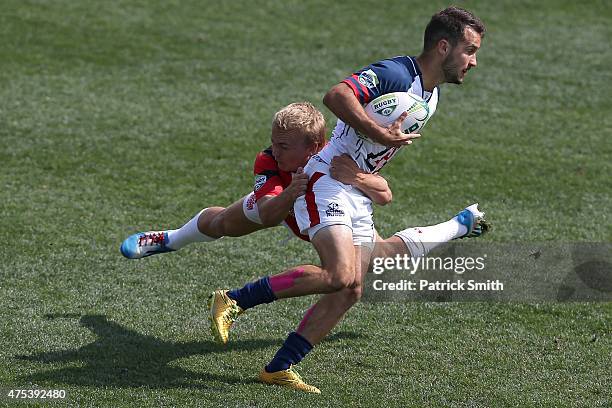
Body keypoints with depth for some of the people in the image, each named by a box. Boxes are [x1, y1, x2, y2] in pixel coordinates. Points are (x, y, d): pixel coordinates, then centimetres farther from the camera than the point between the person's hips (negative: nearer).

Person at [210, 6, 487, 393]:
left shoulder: (431, 95, 13)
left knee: (351, 291, -1)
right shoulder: (395, 74, -17)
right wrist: (378, 133, -34)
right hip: (327, 182, -10)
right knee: (339, 275, -24)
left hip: (360, 197, 10)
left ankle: (279, 368, 3)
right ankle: (234, 300, -11)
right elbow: (337, 96, -33)